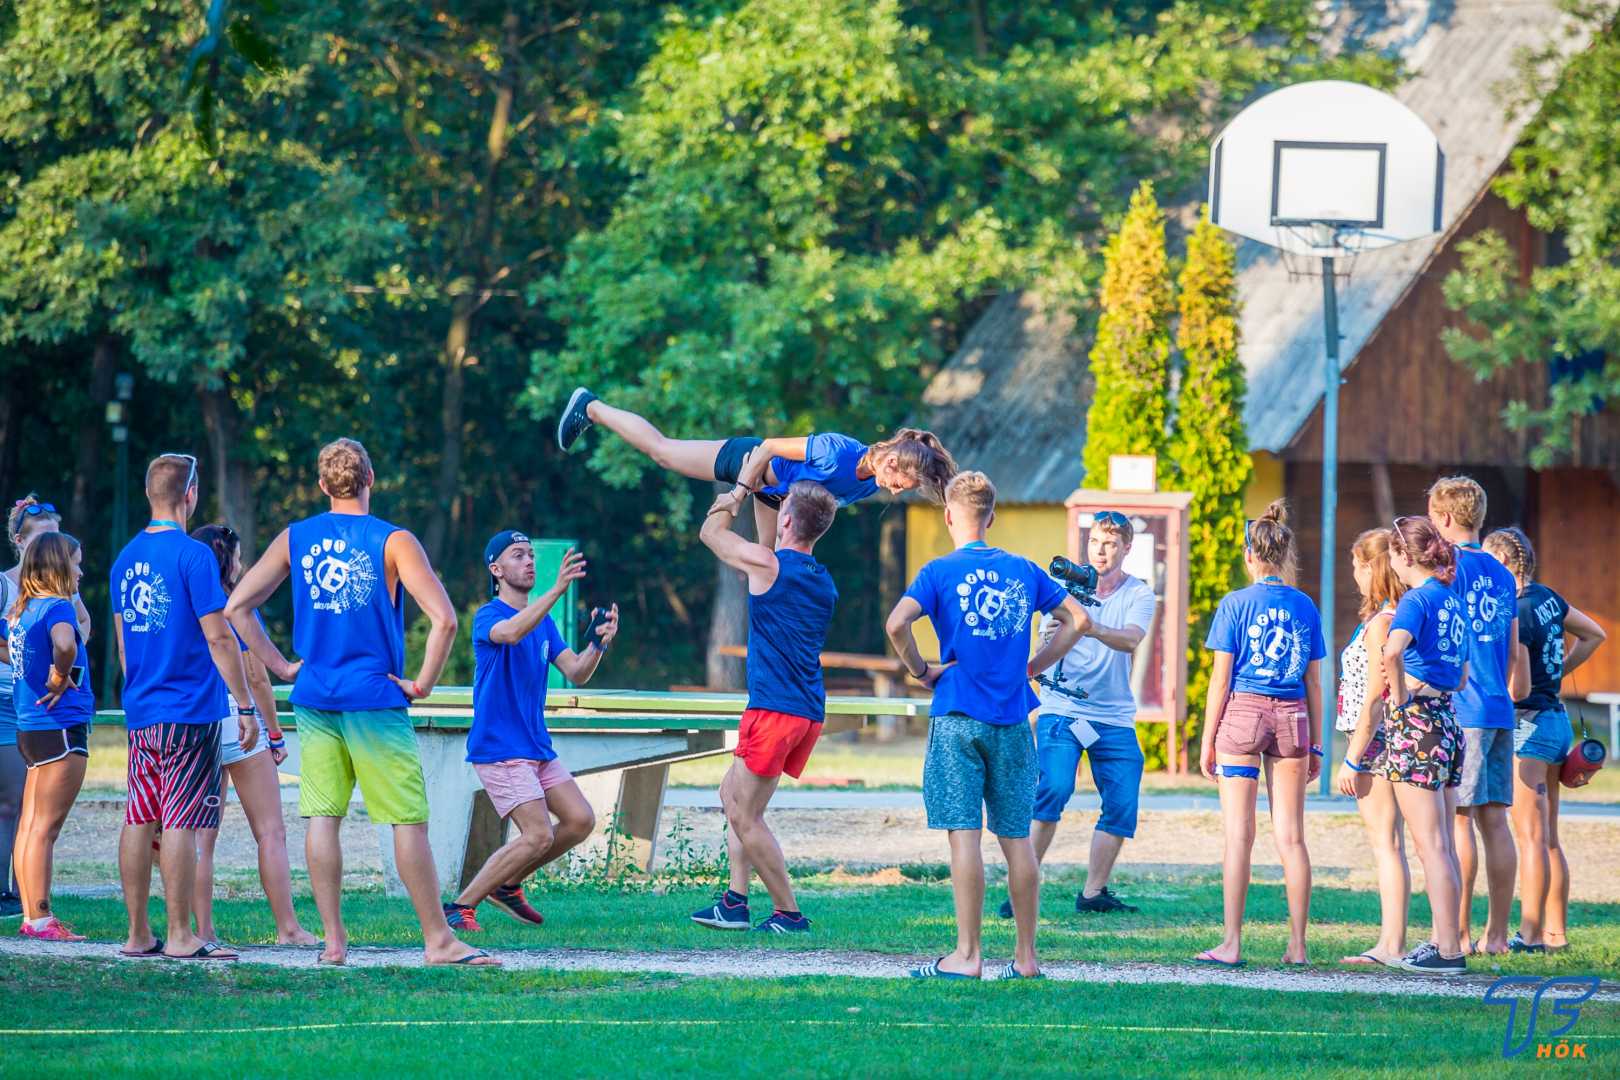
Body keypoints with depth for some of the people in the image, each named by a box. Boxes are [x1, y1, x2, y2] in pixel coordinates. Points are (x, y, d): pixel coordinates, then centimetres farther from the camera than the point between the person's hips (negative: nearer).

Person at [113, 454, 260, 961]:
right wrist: (246, 707, -9)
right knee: (181, 823, -6)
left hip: (140, 712, 7)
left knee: (139, 820, 8)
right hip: (190, 710, -7)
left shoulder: (126, 558, 11)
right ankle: (180, 936, -6)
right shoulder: (192, 556, -12)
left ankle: (137, 934, 11)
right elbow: (218, 637, -13)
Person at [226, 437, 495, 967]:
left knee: (322, 815, 6)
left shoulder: (294, 539, 6)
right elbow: (444, 619, -14)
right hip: (375, 699, -4)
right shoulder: (393, 541, -5)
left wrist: (281, 666, 9)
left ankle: (333, 940, 4)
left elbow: (236, 607, 7)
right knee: (408, 818, 0)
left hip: (314, 697, 4)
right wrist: (423, 683, -4)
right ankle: (438, 939, 0)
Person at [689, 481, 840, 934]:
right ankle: (735, 901, 16)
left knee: (745, 813, -1)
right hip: (810, 712, 8)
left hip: (774, 708, -8)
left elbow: (710, 532, 7)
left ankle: (788, 914, 0)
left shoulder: (766, 564, -10)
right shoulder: (824, 582, 12)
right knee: (732, 792, 19)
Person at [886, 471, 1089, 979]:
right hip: (1012, 720, 4)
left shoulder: (941, 571, -4)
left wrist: (920, 671, -4)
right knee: (1017, 837, 7)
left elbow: (897, 623, -19)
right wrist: (1031, 668, 14)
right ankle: (1026, 956, 9)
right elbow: (1079, 620, 14)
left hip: (958, 717, -4)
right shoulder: (1023, 571, 9)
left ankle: (967, 955, -8)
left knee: (965, 834, -6)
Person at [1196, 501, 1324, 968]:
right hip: (1292, 719, 3)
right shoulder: (1305, 606, 7)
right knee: (1291, 836, 5)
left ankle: (1232, 944, -5)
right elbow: (1314, 683, 10)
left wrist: (1207, 740, 1)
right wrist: (1315, 744, 16)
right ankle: (1297, 944, 4)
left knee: (1239, 834, -2)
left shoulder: (1236, 604, -3)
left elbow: (1221, 678, -4)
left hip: (1242, 712, -3)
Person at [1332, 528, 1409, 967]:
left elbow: (1374, 699, -19)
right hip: (1398, 743, 9)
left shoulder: (1380, 623, -15)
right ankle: (1392, 942, 13)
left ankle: (1392, 946, -9)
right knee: (1389, 845, 11)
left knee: (1385, 844, -8)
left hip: (1375, 742, -9)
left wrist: (1352, 760, -16)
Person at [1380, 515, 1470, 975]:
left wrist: (1399, 694, -18)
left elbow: (1393, 650, -32)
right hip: (1448, 721, 8)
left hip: (1416, 719, -8)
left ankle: (1448, 949, -10)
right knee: (1442, 845, 13)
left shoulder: (1417, 599, -12)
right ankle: (1445, 941, 16)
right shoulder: (1453, 601, 14)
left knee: (1430, 845, -7)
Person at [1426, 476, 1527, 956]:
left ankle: (1458, 934, -9)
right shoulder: (1501, 575, 16)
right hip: (1499, 712, 7)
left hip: (1460, 712, -7)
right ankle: (1496, 934, 7)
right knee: (1494, 819, 7)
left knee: (1457, 818, -7)